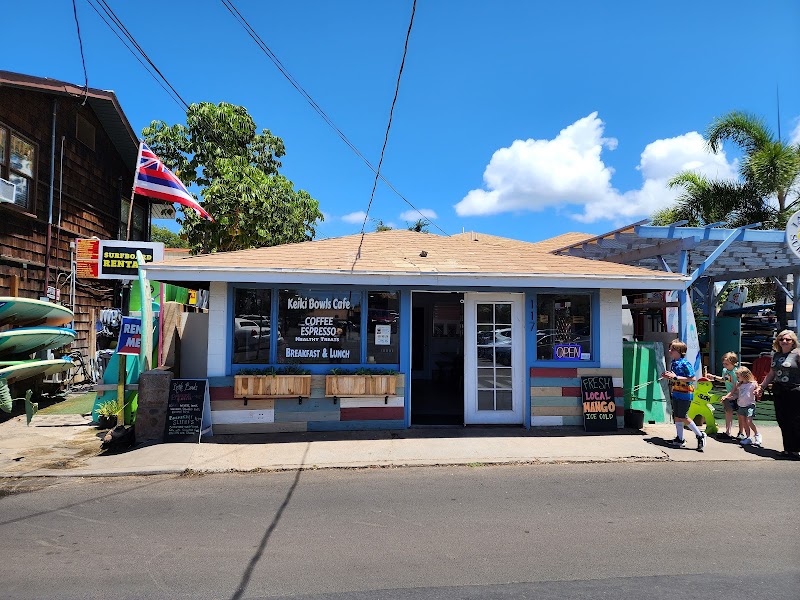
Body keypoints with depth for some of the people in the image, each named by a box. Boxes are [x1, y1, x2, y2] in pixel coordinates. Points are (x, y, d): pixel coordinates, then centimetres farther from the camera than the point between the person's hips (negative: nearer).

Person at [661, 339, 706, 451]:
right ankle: (680, 439, 19)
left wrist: (675, 377, -25)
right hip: (676, 393, 8)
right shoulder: (673, 363, 9)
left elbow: (692, 378, -23)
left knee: (682, 417, -4)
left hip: (685, 394, -8)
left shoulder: (685, 363, -17)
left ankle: (700, 436, 12)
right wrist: (668, 377, 1)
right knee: (676, 417, 10)